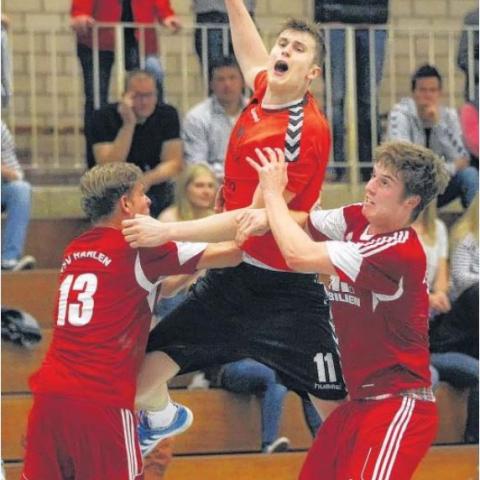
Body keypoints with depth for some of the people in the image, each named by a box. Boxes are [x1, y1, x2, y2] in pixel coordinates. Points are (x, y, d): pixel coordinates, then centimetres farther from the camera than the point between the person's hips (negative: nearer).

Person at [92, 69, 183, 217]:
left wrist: (147, 180, -25)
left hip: (156, 188, 2)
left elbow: (174, 164, -5)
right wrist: (128, 125, -24)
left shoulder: (168, 114, -1)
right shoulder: (104, 117, -9)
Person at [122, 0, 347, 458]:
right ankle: (158, 418, 41)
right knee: (148, 366, 8)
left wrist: (168, 231, -27)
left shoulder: (306, 130, -19)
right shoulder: (262, 91, 1)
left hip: (286, 290, -7)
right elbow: (247, 45, 26)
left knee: (338, 410, -7)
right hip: (231, 276, 7)